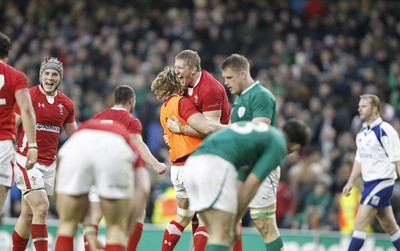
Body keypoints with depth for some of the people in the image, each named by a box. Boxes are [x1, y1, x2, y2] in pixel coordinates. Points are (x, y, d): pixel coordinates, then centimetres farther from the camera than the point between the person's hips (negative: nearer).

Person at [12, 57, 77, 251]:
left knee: (28, 214, 10)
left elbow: (74, 136, 20)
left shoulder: (66, 104, 8)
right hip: (26, 160, -5)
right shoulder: (28, 97, -8)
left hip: (49, 164, 5)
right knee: (41, 208, -17)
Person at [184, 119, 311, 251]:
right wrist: (234, 221, 9)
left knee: (216, 234, 13)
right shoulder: (278, 145, 9)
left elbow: (241, 183, 29)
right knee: (221, 237, -8)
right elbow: (251, 185, 1)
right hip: (216, 165, -8)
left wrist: (233, 222, 23)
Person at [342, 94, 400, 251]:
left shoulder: (385, 130, -14)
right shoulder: (362, 132, 11)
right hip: (369, 183, 8)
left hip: (381, 183, -8)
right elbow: (360, 159, 19)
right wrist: (351, 182, 15)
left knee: (360, 224, -12)